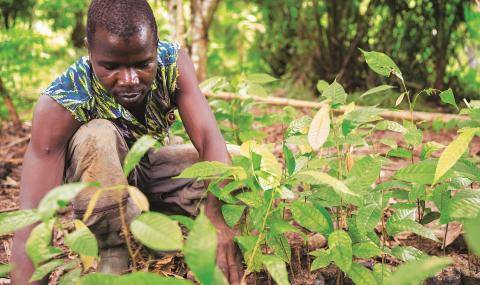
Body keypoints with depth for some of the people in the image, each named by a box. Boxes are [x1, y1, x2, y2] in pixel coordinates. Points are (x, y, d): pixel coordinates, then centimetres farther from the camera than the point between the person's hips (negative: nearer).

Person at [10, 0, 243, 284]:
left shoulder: (173, 62, -25)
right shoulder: (61, 103, -35)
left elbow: (210, 139, -33)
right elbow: (35, 213, -43)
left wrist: (216, 214, -51)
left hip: (151, 167, 4)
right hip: (98, 179, -3)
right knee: (97, 135, -36)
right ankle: (114, 253, -19)